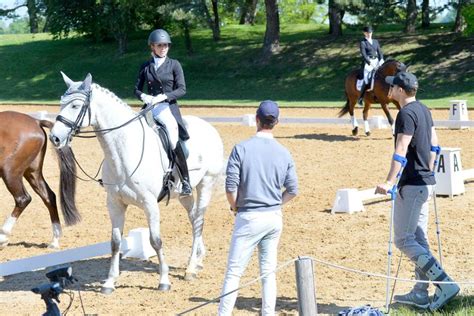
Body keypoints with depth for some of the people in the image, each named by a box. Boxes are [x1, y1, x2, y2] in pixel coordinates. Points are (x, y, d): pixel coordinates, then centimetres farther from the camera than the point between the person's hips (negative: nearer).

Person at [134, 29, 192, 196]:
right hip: (150, 108, 4)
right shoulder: (145, 67, 11)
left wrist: (164, 96, -17)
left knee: (174, 140, -22)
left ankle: (185, 181, -11)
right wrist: (143, 96, -11)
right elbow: (137, 89, 12)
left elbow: (182, 89, -3)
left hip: (168, 108, -4)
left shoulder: (174, 64, 3)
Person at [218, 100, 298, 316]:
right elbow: (292, 190, 3)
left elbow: (231, 187, -12)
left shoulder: (242, 148, -11)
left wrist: (235, 207, 5)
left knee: (234, 271, -1)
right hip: (274, 218, 4)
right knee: (268, 272, 12)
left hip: (249, 217, -4)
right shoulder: (284, 153, 1)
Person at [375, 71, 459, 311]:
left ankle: (445, 284, -13)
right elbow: (433, 144, 20)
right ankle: (420, 294, 18)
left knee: (404, 240, -7)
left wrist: (390, 182, -30)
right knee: (418, 238, 14)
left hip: (411, 184, -10)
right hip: (426, 182, 10)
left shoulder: (406, 114, -16)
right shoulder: (424, 110, 12)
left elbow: (401, 151, -25)